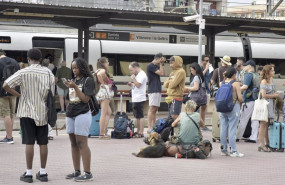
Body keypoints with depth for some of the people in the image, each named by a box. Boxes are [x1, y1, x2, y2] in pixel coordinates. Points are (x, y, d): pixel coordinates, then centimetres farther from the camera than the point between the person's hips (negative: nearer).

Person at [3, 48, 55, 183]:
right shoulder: (48, 73, 1)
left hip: (27, 112, -3)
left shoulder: (23, 73, -9)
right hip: (43, 112, 3)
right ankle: (43, 172, 12)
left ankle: (29, 173, 2)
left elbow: (6, 85, -15)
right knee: (43, 143, 7)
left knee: (29, 142, 0)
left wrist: (18, 95, -3)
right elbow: (52, 94, 2)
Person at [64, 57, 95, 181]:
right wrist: (69, 87, 7)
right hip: (71, 114, 8)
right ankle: (76, 171, 13)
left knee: (81, 143, -11)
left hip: (82, 114, -8)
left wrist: (75, 87, -15)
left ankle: (87, 173, -9)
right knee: (73, 144, 8)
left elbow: (85, 99, -12)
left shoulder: (88, 80, -5)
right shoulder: (74, 80, 15)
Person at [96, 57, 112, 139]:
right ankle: (102, 134, -8)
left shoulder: (99, 70, 17)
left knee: (109, 112, 16)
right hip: (104, 92, -10)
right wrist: (102, 83, -19)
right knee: (104, 114, -8)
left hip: (100, 93, 10)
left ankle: (104, 132, 13)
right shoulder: (103, 70, -11)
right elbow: (99, 75, -32)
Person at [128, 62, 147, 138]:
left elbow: (138, 85, -20)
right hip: (135, 99, 10)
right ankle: (138, 132, 19)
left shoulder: (142, 74, -11)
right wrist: (131, 85, 11)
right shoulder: (138, 75, 20)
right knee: (137, 116, 13)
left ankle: (141, 133, -8)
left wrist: (133, 78, -9)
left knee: (140, 116, -9)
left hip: (139, 99, -10)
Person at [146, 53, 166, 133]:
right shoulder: (150, 65, -10)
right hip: (153, 90, -10)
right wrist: (160, 63, -6)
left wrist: (162, 64, 9)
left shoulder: (157, 66, 19)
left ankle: (153, 126, 9)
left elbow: (164, 73, 13)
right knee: (152, 109, -12)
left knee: (155, 109, 8)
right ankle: (149, 128, -14)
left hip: (157, 90, 10)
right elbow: (161, 73, -15)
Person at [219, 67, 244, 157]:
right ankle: (233, 151, -1)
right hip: (233, 107, -5)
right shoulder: (236, 84, -9)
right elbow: (240, 98, -11)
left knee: (223, 128, 10)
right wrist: (240, 101, 10)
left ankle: (223, 149, 15)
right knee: (232, 129, -3)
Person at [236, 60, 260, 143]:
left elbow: (245, 86, -22)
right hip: (256, 100, 8)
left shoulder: (248, 75, -10)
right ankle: (253, 137, 8)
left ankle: (238, 136, 5)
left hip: (249, 100, -8)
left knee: (243, 119, -1)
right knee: (255, 119, 7)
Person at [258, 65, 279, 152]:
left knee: (267, 125, 11)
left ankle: (267, 143, 16)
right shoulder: (264, 81, -11)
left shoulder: (271, 80, 15)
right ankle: (261, 144, -7)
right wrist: (273, 95, -6)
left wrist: (275, 95, 12)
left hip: (271, 105, 8)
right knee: (263, 124, -7)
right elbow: (264, 95, -17)